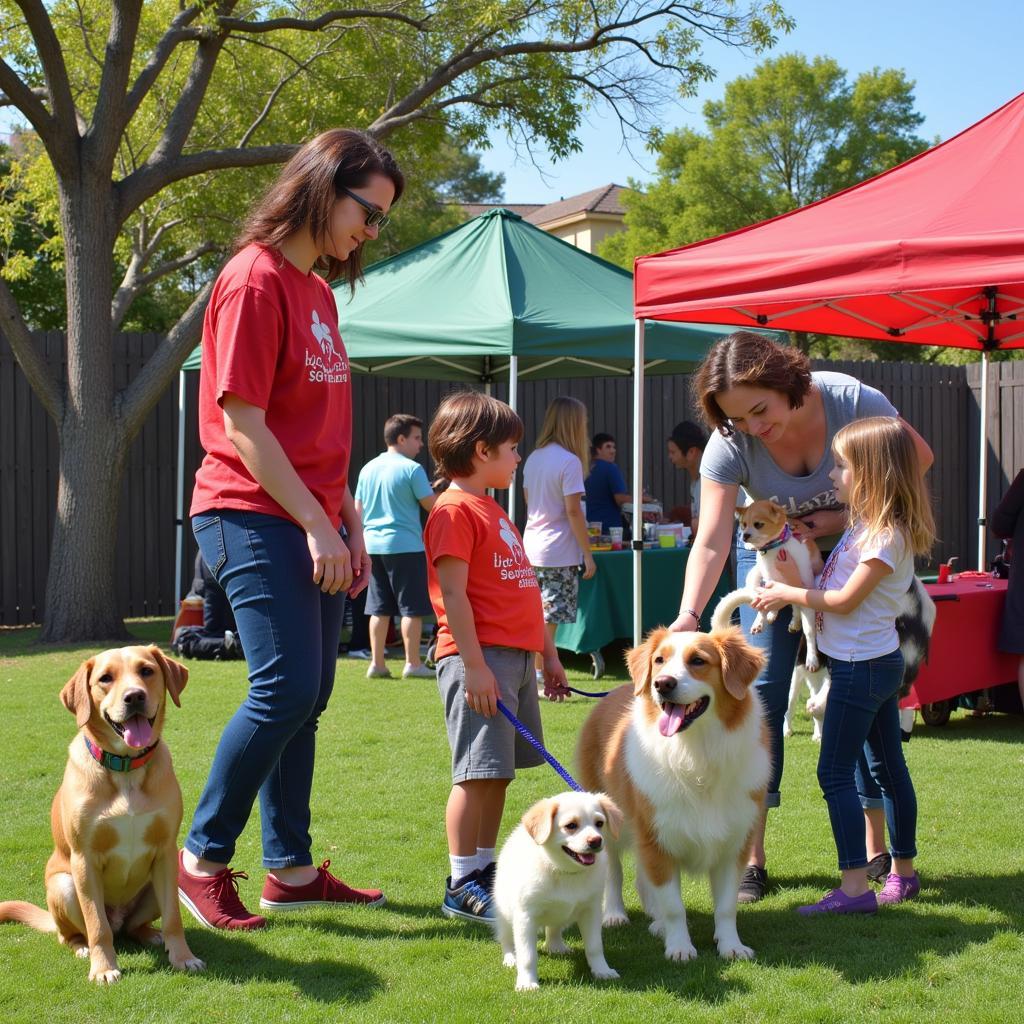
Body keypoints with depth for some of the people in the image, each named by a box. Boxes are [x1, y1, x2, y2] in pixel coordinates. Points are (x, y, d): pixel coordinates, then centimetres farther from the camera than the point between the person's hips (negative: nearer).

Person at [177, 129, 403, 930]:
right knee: (286, 691, -13)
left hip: (312, 522, 9)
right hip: (256, 518, -9)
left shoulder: (318, 291, 17)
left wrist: (350, 521, 15)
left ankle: (292, 870, 16)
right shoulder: (256, 280, -11)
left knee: (305, 701, 9)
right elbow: (241, 424, -15)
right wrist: (315, 525, -16)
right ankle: (203, 858, 0)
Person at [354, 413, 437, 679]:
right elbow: (432, 505, -8)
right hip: (406, 545, -6)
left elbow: (357, 511, 14)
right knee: (412, 607, 1)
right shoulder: (412, 469, -10)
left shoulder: (368, 469, 10)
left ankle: (377, 664, 10)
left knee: (379, 608, 10)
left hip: (373, 545, 6)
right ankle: (413, 664, 3)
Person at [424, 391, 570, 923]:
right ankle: (461, 885, -2)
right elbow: (453, 593, -17)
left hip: (516, 658, 9)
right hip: (481, 658, -9)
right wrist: (475, 665, -21)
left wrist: (548, 653, 24)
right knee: (478, 773, -8)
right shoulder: (455, 510, -9)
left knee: (497, 772, 13)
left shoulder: (494, 511, 21)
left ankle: (486, 868, 22)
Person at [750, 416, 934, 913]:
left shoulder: (887, 535, -20)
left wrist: (789, 594, -9)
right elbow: (837, 583, 17)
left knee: (835, 772, -9)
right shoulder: (868, 526, 9)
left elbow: (845, 600, -20)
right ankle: (904, 871, 26)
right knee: (889, 766, 16)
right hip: (879, 662, 10)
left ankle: (854, 888, -10)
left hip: (862, 666, -10)